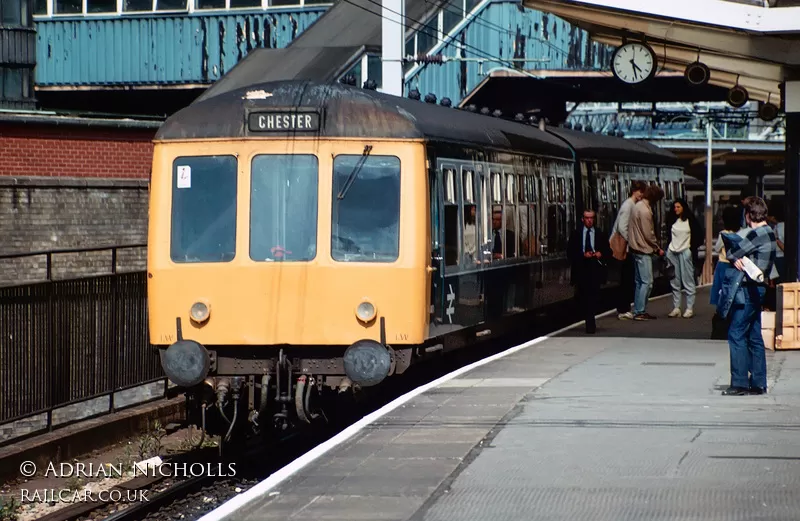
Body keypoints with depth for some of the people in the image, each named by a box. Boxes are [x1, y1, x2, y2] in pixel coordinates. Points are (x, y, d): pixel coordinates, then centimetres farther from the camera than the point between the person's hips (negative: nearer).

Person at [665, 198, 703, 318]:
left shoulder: (690, 220, 0)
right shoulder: (672, 221, 11)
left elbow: (698, 235, 1)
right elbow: (668, 236, 15)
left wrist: (693, 248, -5)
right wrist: (667, 250, 8)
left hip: (685, 253, -5)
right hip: (672, 253, 5)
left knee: (688, 281, -3)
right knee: (674, 282, 6)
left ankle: (690, 308, -1)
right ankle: (676, 308, 10)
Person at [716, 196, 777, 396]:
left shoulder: (758, 234, -16)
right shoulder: (768, 233, 15)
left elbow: (733, 252, -13)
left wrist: (733, 256, 6)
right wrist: (737, 258, -8)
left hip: (747, 289, -10)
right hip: (757, 289, 10)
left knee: (736, 334, -7)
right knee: (754, 337, 11)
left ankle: (739, 383, -7)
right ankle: (758, 383, 13)